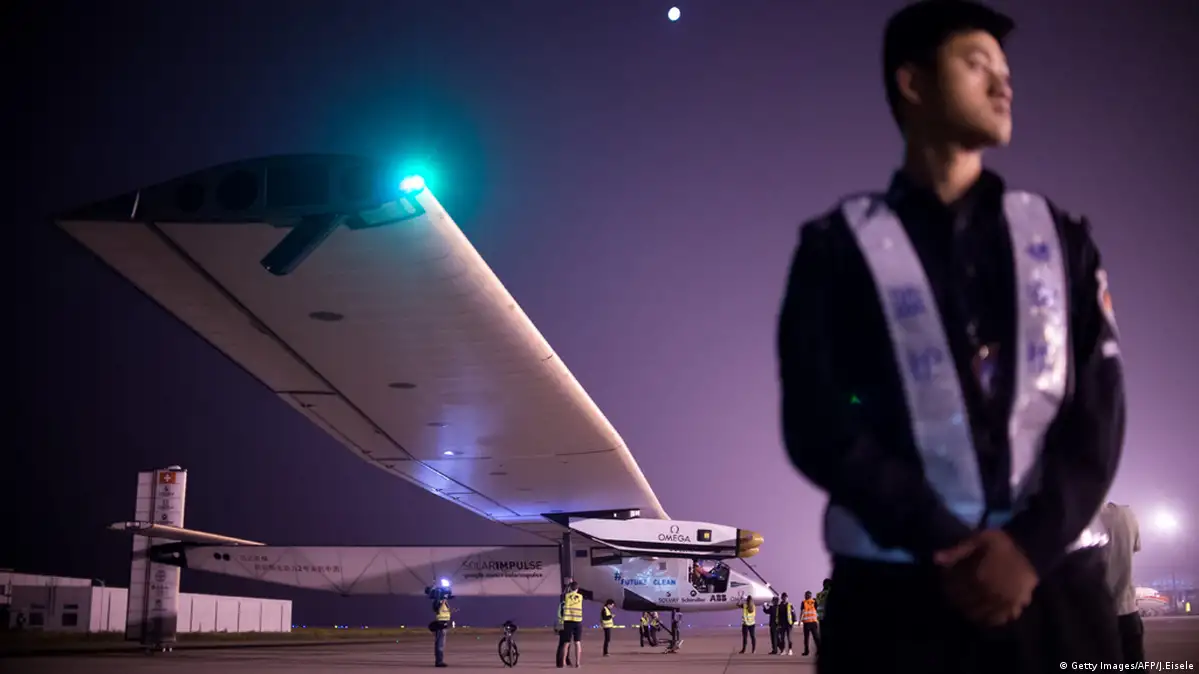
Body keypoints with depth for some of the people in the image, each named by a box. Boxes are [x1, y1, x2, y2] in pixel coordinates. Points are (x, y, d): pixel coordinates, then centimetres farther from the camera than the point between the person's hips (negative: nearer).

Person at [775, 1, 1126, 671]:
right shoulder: (840, 246, 4)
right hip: (898, 586, -2)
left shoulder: (1061, 238, 13)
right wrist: (948, 548, -12)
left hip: (1055, 581, 3)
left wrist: (1032, 547, -10)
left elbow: (1099, 408, 4)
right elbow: (819, 425, -4)